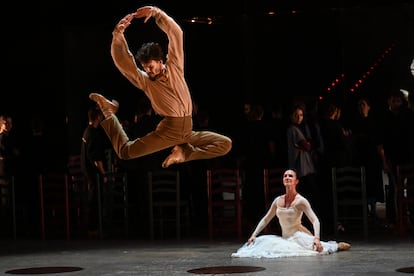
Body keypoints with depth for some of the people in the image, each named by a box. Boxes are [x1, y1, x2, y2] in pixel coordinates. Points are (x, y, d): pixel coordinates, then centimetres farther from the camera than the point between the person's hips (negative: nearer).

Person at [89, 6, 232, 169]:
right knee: (125, 151, -11)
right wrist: (117, 35, -20)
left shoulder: (174, 68, 6)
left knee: (225, 144, -13)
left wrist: (155, 12, -14)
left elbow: (176, 34, -3)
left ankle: (184, 153, -7)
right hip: (167, 131, -1)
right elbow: (122, 61, -7)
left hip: (187, 131, 2)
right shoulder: (144, 80, 5)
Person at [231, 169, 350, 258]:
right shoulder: (278, 200, 8)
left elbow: (315, 220, -15)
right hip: (285, 238, 7)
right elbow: (266, 219, 15)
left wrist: (316, 238, -31)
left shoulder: (301, 200, -9)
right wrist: (254, 235, 5)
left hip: (299, 235, -7)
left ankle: (337, 246, 4)